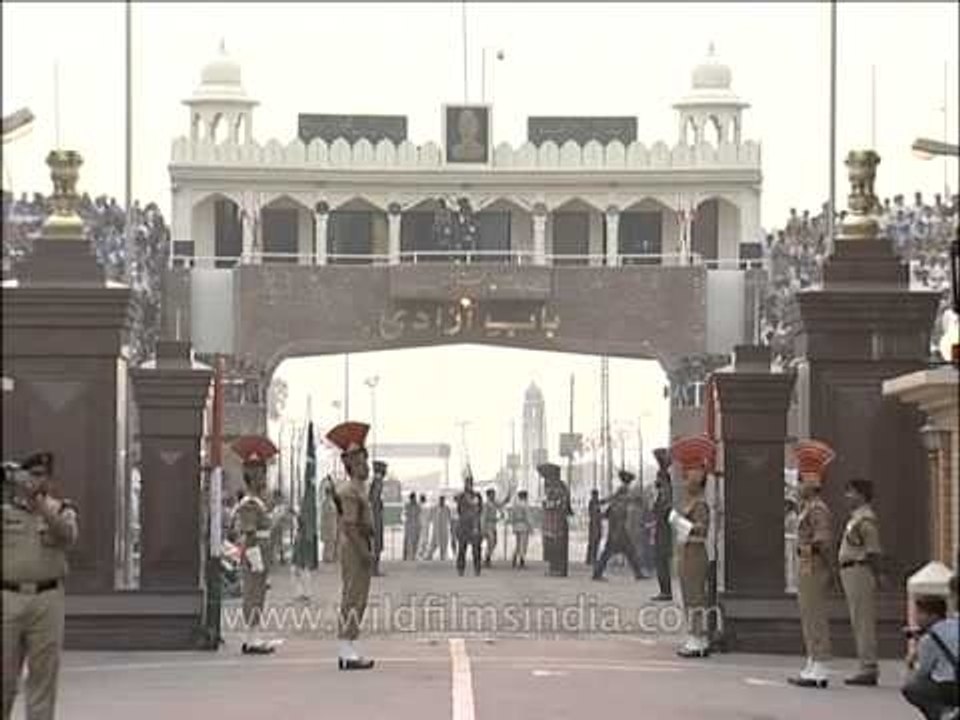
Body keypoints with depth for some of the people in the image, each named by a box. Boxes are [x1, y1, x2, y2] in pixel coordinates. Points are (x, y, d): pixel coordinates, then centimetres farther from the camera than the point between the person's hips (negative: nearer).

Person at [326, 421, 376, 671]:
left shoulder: (358, 489, 17)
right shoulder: (350, 491, -16)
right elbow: (350, 526, -22)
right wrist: (365, 552, -23)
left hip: (359, 549, 11)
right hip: (355, 548, -11)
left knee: (352, 600, 12)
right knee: (354, 599, -10)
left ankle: (347, 652, 16)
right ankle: (347, 653, -10)